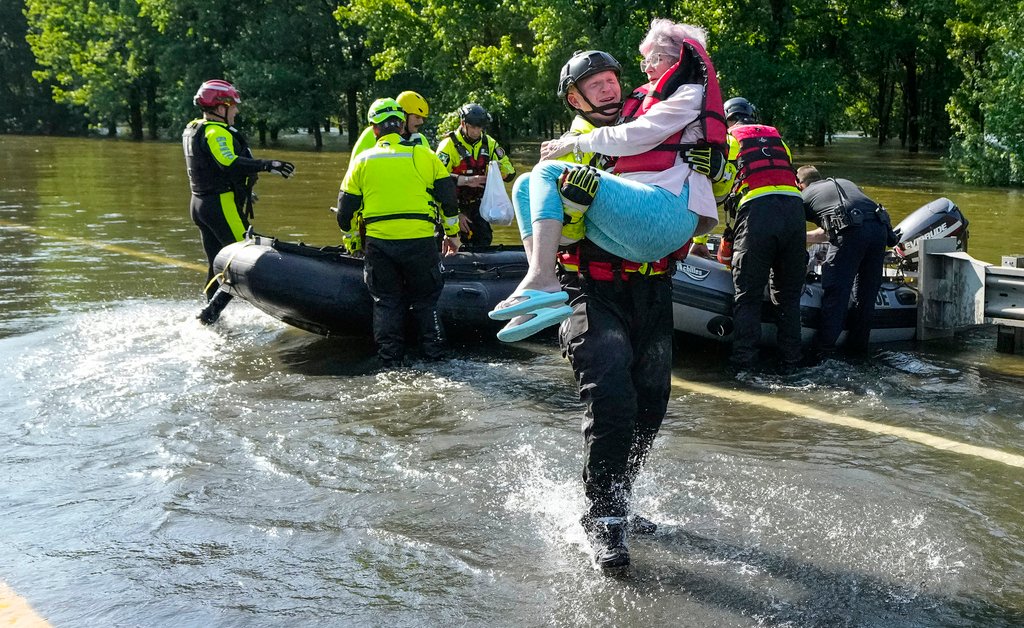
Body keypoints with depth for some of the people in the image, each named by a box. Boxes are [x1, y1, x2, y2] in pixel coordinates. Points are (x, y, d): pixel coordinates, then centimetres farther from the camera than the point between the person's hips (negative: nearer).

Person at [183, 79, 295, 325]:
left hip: (199, 203, 10)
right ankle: (210, 312, -12)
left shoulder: (193, 130, 16)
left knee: (217, 264, 16)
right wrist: (268, 165, -39)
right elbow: (230, 164, -32)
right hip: (223, 205, -10)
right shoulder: (216, 132, -15)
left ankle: (212, 315, 22)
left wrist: (242, 192, 32)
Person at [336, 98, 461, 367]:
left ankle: (391, 359, 12)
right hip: (420, 241, -1)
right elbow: (448, 196, 7)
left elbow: (346, 210, 11)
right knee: (424, 300, 14)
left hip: (377, 242, 1)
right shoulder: (424, 155, 5)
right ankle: (435, 352, 11)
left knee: (386, 301, 13)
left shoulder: (362, 161, 8)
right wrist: (452, 233, 19)